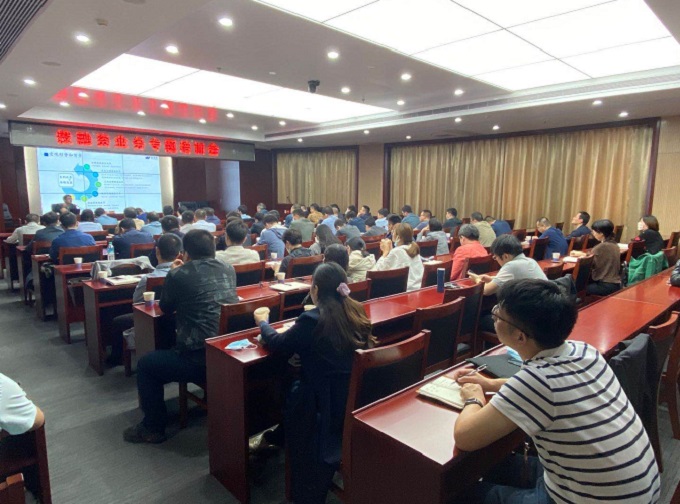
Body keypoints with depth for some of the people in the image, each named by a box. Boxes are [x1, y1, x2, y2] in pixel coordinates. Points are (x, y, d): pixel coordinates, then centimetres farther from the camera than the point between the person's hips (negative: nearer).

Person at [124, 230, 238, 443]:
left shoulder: (179, 274, -8)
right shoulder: (229, 270, 6)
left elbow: (165, 308, 9)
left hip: (200, 359, -7)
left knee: (145, 365, 18)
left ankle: (153, 427, 28)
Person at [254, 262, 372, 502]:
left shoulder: (312, 319, -22)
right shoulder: (357, 311, -4)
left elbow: (277, 343, -6)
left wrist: (262, 323, 15)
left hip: (326, 402, -6)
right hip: (356, 395, 6)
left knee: (290, 392, 24)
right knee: (296, 386, 26)